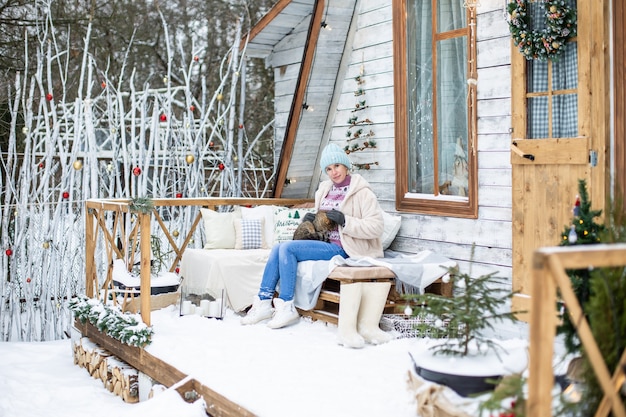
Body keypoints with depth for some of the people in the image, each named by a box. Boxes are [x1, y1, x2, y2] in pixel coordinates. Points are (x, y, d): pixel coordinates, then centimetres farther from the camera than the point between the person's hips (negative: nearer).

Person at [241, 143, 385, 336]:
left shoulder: (361, 192, -9)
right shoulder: (325, 189, 14)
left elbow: (376, 227, -16)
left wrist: (345, 221, -23)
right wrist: (308, 220, 3)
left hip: (341, 248, -8)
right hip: (323, 242, 8)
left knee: (288, 247, -22)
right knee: (278, 248, -10)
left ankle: (287, 308, -16)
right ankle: (263, 302, -6)